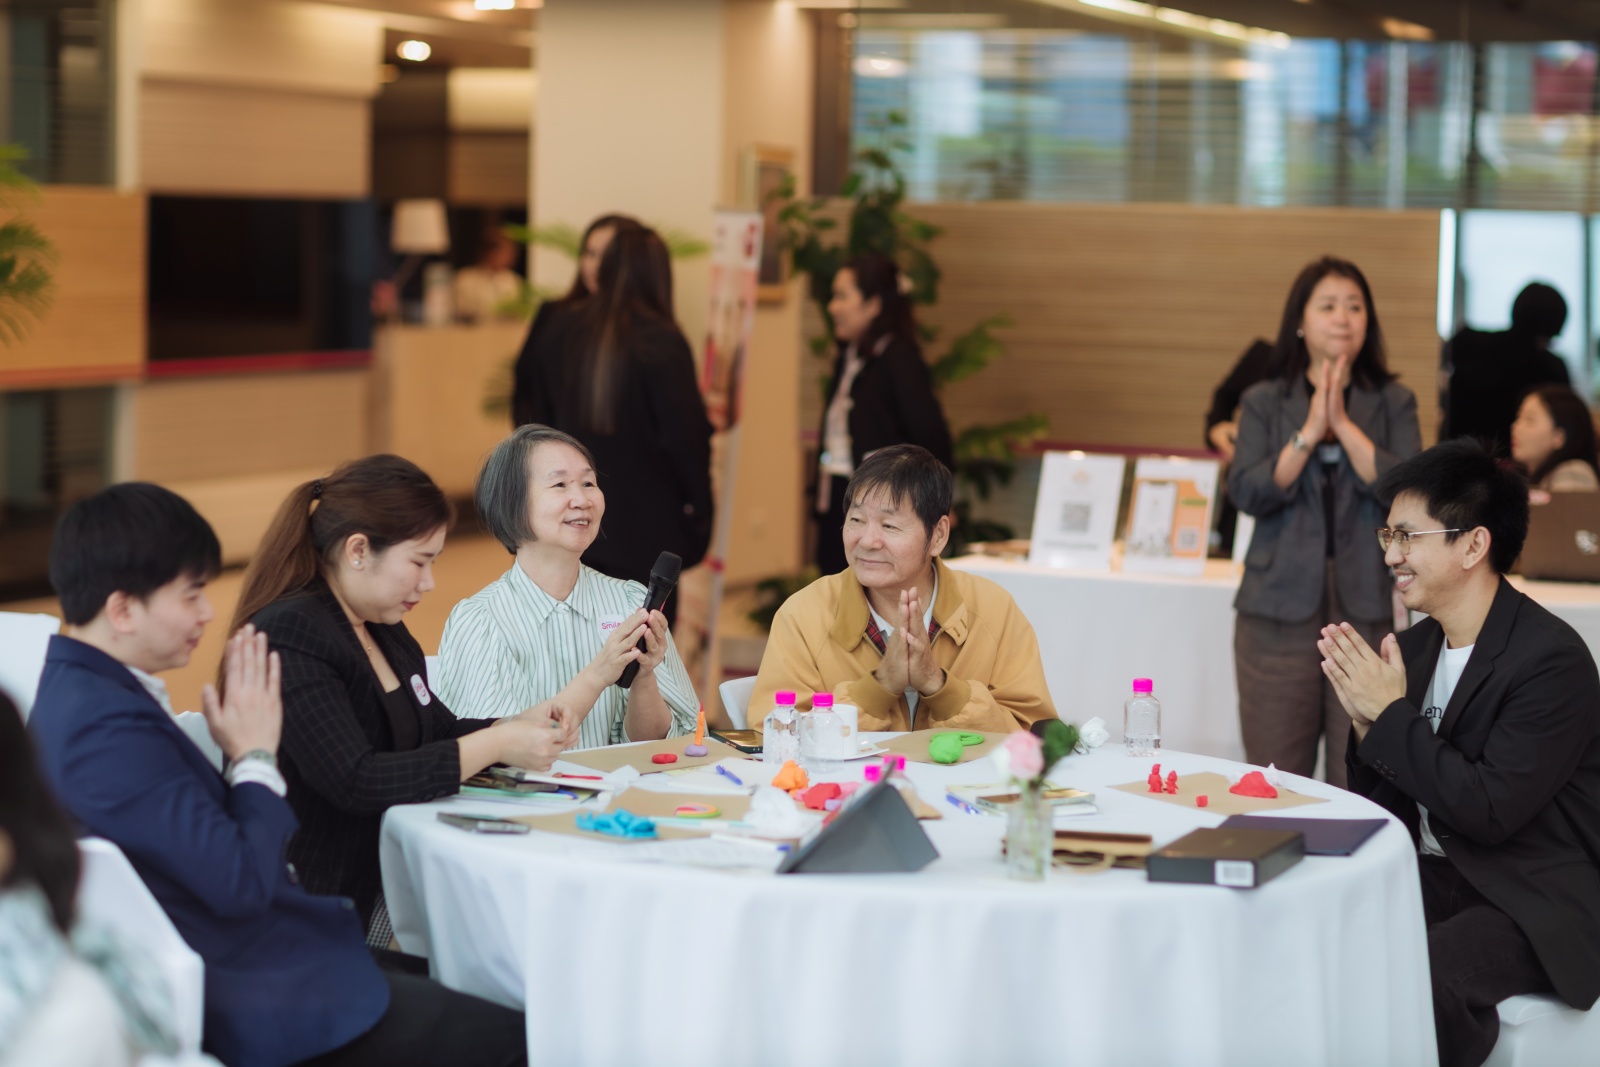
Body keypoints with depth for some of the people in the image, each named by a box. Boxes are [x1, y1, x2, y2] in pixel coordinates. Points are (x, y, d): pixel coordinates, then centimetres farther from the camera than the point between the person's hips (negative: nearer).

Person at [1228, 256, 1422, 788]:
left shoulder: (1393, 402, 7)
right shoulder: (1264, 402, 7)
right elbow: (1247, 493, -5)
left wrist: (1343, 424, -11)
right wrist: (1309, 432, -12)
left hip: (1364, 609, 0)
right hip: (1281, 608, 0)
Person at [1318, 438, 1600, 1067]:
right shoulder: (1415, 648, 7)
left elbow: (1488, 811, -22)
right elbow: (1384, 809, 11)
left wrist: (1392, 715, -16)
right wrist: (1365, 719, -8)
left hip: (1534, 903, -7)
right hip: (1433, 878, 7)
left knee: (1424, 978, -33)